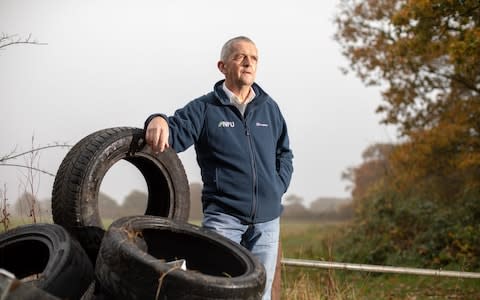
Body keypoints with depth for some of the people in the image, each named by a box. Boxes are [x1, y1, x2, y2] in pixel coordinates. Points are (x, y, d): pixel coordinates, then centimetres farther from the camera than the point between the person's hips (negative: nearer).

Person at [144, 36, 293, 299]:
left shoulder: (269, 108, 12)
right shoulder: (204, 109, 0)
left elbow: (284, 154, 21)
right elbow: (175, 134, -14)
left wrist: (277, 189, 7)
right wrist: (158, 120, -36)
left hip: (267, 221, 4)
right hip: (223, 218, -4)